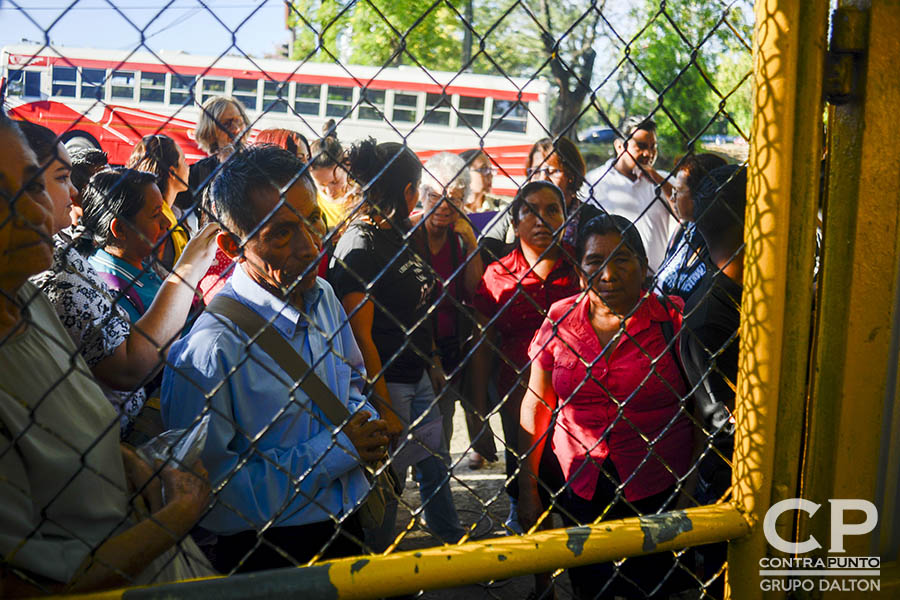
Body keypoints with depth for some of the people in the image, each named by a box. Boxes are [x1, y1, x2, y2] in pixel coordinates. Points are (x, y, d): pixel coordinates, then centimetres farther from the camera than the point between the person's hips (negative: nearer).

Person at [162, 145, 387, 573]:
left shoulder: (324, 297, -1)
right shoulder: (210, 348, -25)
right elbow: (212, 489, -25)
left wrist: (365, 431, -4)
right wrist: (335, 450, -22)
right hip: (265, 554, -6)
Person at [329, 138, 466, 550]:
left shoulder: (399, 234, 9)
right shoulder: (358, 246, -19)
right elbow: (361, 336, -21)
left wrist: (433, 362, 18)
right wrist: (383, 407, -20)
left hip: (418, 376, 9)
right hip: (385, 382, -9)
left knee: (435, 462, 20)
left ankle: (453, 537, 38)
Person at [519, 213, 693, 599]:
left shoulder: (674, 319, -8)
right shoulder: (560, 319, -2)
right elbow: (536, 405, 3)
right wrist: (528, 488, 3)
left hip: (655, 494, -2)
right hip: (578, 488, 2)